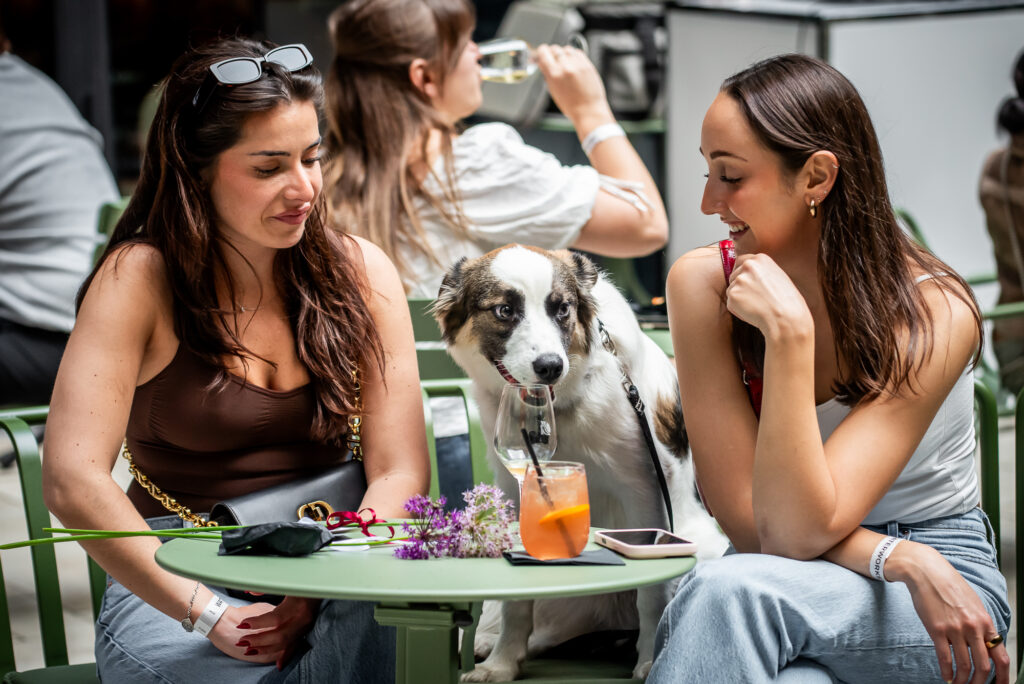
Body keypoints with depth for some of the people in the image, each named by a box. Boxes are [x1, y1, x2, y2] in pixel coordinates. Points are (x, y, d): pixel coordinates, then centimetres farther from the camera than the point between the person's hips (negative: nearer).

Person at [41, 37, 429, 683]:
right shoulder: (138, 280, -8)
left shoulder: (361, 271, 3)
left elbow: (400, 473, -1)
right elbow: (73, 481, -17)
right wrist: (208, 613, -22)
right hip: (171, 580, -2)